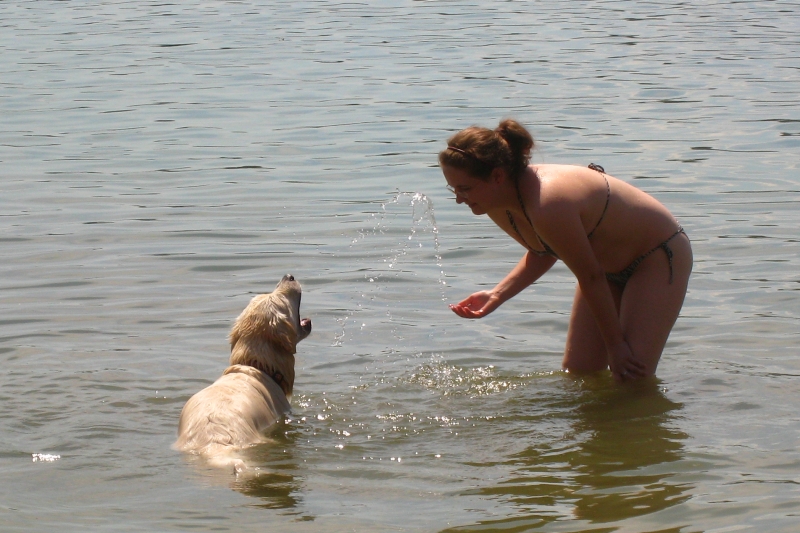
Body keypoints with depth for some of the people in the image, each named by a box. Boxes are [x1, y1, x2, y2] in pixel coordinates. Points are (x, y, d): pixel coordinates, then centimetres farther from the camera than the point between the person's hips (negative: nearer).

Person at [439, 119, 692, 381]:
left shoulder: (548, 207, -39)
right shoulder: (498, 206, -11)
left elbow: (591, 277, -27)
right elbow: (542, 253, 8)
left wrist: (615, 344, -15)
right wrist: (498, 294, -7)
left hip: (660, 258, -9)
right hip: (608, 262, 9)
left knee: (632, 381, -12)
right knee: (576, 374, 6)